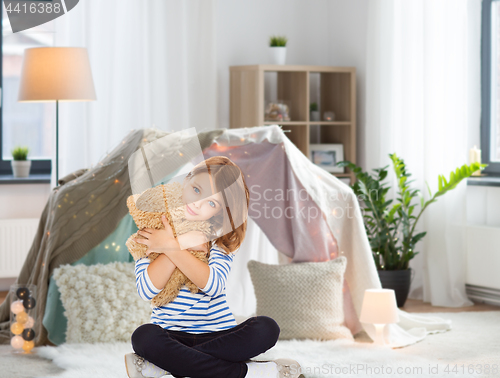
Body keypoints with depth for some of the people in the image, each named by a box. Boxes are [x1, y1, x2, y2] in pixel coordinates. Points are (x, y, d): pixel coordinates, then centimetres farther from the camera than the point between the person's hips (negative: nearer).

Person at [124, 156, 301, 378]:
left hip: (218, 334, 1)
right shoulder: (152, 229, 0)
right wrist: (182, 243, -18)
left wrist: (171, 247, -20)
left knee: (266, 328, -28)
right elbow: (146, 290, -14)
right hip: (170, 334, -1)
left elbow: (214, 285, -18)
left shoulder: (224, 238, 2)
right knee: (144, 336, -36)